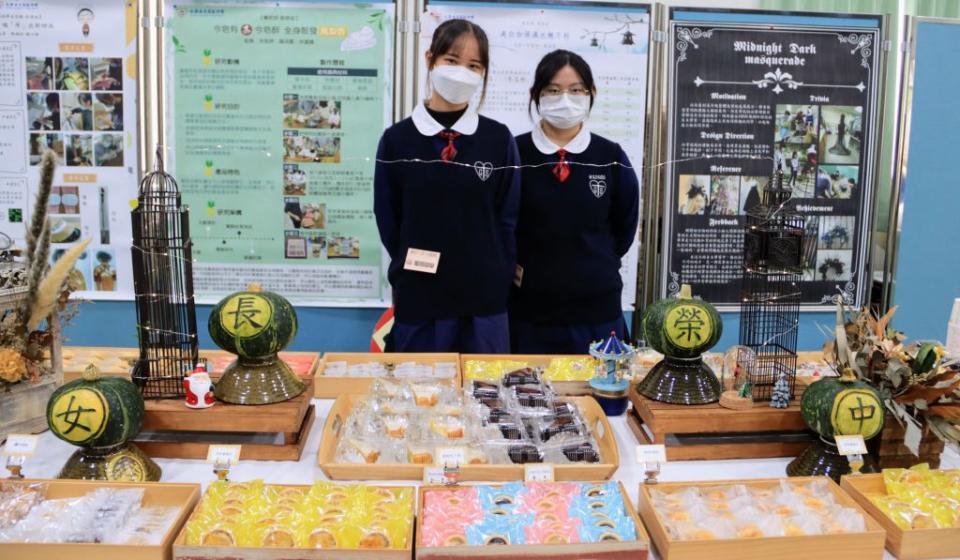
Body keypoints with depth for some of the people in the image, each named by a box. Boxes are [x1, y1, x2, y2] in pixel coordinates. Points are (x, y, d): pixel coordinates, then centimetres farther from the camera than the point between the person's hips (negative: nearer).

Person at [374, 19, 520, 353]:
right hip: (417, 301, 0)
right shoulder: (397, 139, 0)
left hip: (484, 302, 1)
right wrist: (414, 276, 5)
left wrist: (494, 283, 0)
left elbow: (508, 222, 4)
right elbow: (388, 222, 6)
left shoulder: (499, 140, 1)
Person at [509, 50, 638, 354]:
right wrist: (510, 265, -1)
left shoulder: (611, 157, 1)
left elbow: (624, 228, 12)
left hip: (597, 309, 1)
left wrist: (595, 266, 8)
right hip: (528, 309, -1)